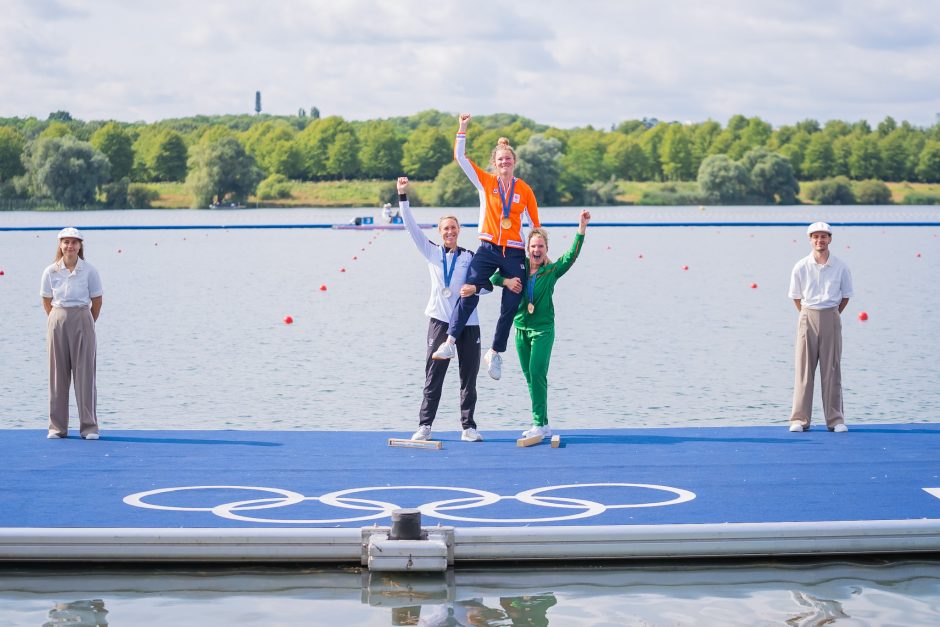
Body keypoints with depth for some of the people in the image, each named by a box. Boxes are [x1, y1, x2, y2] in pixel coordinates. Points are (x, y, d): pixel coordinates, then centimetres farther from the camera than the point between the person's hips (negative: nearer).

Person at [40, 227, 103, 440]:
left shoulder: (89, 271, -3)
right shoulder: (51, 271, 0)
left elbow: (97, 300, 4)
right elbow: (47, 300, 10)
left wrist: (87, 323, 8)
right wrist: (59, 320, 9)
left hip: (83, 321, -1)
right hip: (57, 322, 1)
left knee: (85, 373, 0)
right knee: (58, 374, 5)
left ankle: (89, 426, 6)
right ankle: (57, 427, 12)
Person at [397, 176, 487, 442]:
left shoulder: (469, 257, 8)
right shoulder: (431, 252, 7)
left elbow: (486, 284, 6)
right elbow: (412, 227, 0)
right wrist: (403, 196, -6)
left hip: (468, 323, 1)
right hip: (440, 320, -1)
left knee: (469, 377, 3)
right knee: (433, 376, -2)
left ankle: (468, 427, 9)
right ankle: (424, 426, 0)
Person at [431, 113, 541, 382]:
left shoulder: (524, 190, 3)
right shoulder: (485, 182, 4)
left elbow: (535, 224, 11)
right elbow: (460, 156, -2)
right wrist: (462, 129, -9)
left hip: (514, 253, 1)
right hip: (488, 249, -1)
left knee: (510, 306, 3)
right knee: (469, 292, -21)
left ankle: (495, 353, 18)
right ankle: (450, 342, -21)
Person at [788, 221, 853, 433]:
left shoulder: (840, 267, -1)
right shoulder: (801, 267, -2)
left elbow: (846, 296, 10)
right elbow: (796, 296, 8)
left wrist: (832, 316, 7)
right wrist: (808, 316, 7)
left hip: (831, 318, 0)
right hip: (807, 318, 0)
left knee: (832, 369, 3)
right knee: (804, 369, 0)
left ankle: (835, 419, 8)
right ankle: (800, 419, 4)